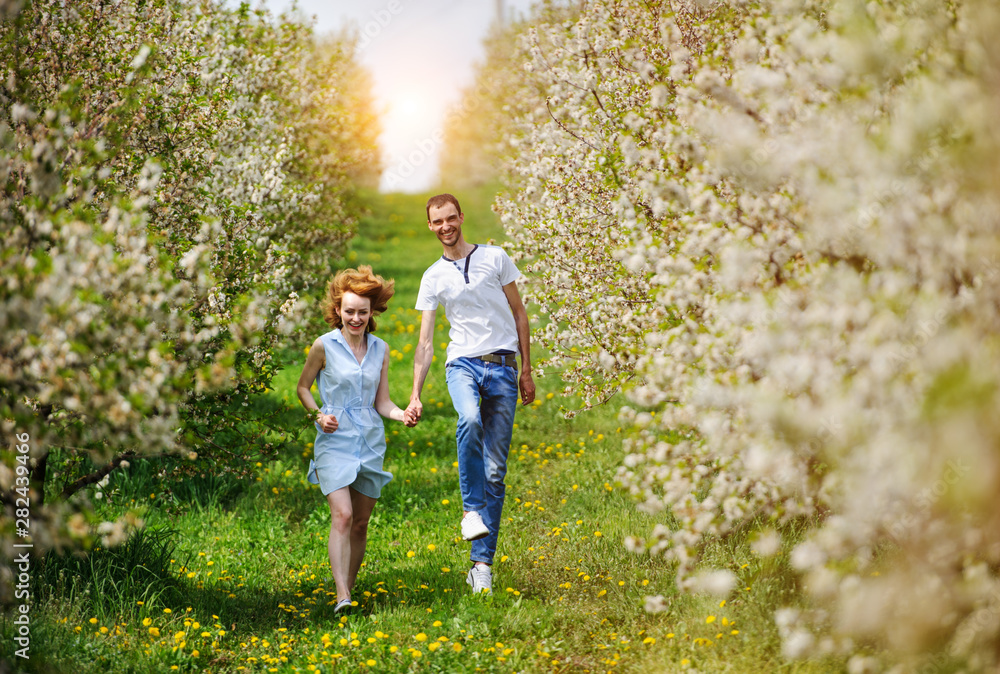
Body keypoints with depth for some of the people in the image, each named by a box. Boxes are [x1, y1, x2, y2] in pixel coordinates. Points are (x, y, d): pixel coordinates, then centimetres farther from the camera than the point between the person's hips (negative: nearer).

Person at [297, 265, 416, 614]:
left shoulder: (380, 350, 7)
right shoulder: (324, 346, -4)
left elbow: (382, 402, 10)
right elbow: (303, 387, 7)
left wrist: (402, 415, -10)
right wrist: (317, 415, -10)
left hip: (370, 442, 4)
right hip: (335, 441, -4)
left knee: (361, 521, 7)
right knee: (342, 515, -18)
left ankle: (350, 586, 20)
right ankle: (342, 597, -23)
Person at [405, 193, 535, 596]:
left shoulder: (495, 258, 8)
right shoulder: (433, 277, 9)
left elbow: (518, 313, 12)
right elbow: (425, 342, 8)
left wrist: (527, 370, 8)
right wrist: (415, 395, -1)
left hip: (503, 367, 0)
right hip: (463, 363, 0)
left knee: (495, 470, -3)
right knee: (469, 420, -36)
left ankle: (482, 563, 1)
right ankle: (472, 508, -20)